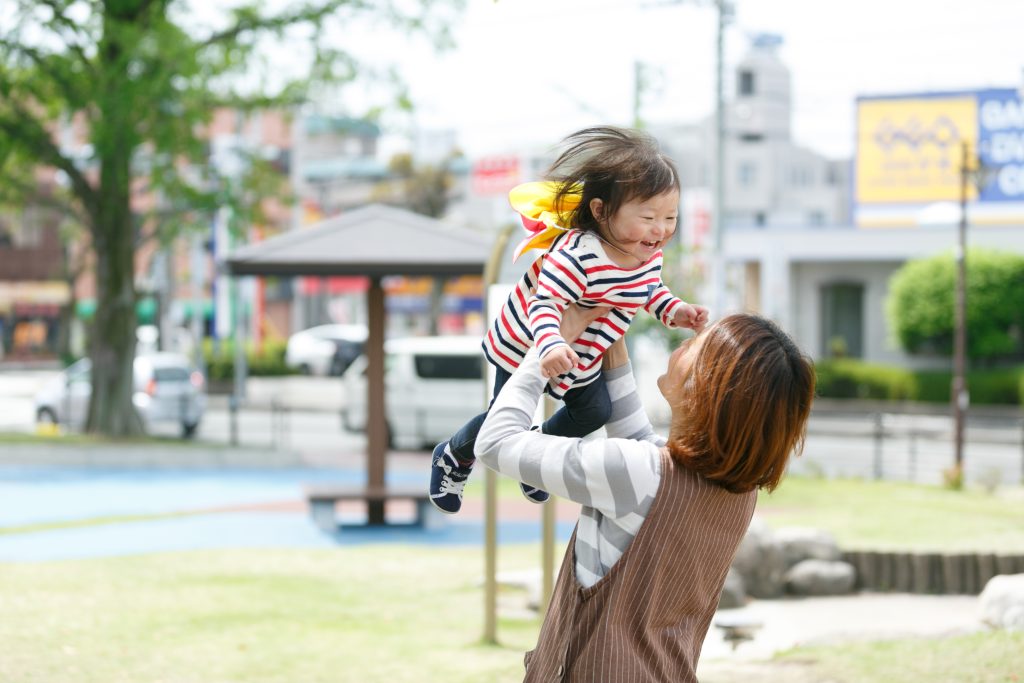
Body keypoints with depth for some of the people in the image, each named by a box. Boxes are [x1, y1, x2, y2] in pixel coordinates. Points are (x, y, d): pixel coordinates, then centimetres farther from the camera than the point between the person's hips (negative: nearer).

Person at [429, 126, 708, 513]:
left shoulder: (649, 254, -15)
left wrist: (674, 311, -12)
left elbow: (649, 291, 6)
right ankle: (454, 457, 39)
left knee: (594, 412, 21)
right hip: (525, 347, -7)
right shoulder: (578, 256, -41)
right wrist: (550, 346, -59)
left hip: (581, 355, 7)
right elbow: (544, 304, -42)